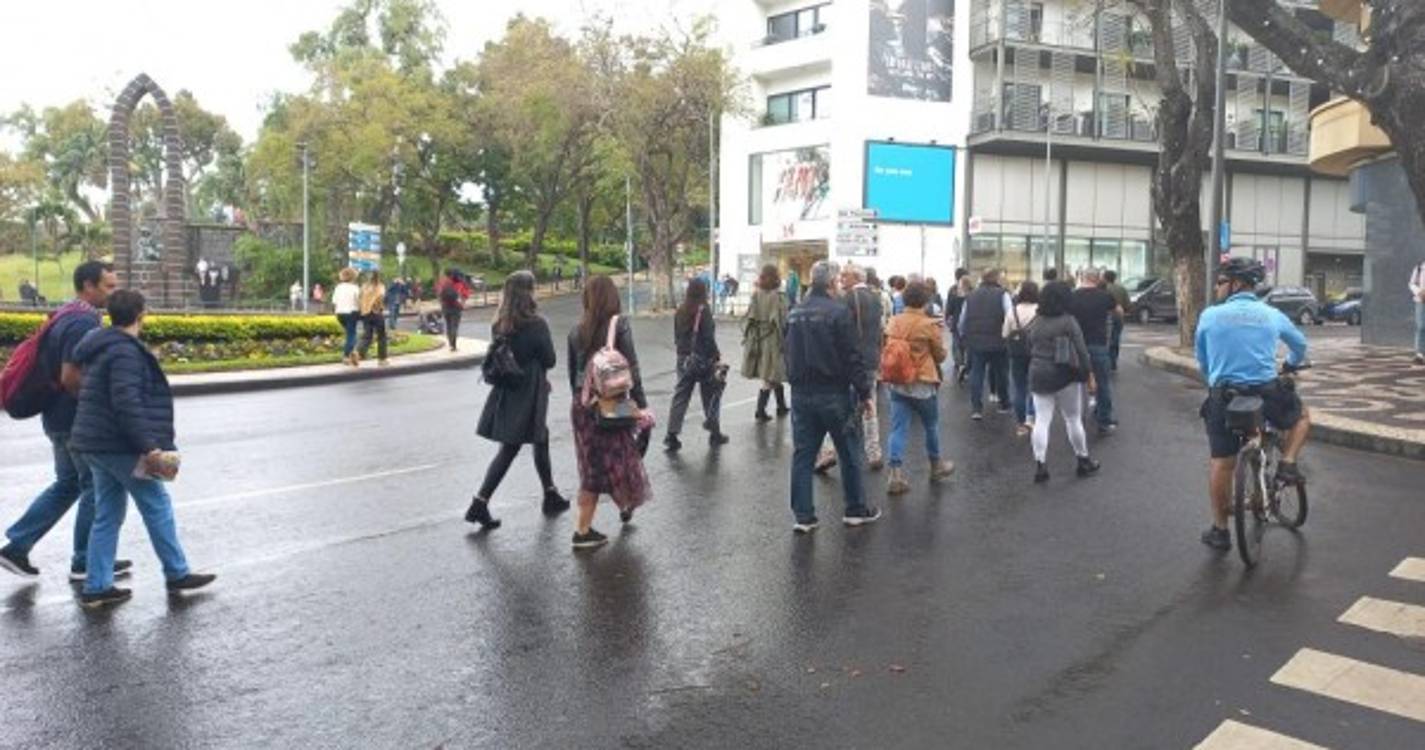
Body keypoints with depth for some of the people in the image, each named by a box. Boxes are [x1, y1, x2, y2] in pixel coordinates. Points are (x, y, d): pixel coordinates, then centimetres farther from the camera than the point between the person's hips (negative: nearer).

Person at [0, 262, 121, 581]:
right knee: (96, 489, 3)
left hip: (60, 417, 10)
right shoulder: (83, 322, -20)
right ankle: (85, 563, 12)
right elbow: (70, 378, -25)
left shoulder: (65, 316, 12)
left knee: (67, 485, 20)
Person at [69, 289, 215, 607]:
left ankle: (96, 587, 14)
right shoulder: (125, 352, -18)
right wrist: (149, 447, -24)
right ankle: (177, 574, 13)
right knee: (157, 507, 3)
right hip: (120, 446, -10)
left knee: (107, 515, 13)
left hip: (96, 444, 10)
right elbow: (127, 404, -25)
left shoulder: (101, 349, 14)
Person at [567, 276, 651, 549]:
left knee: (593, 466, 14)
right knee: (618, 459, 15)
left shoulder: (577, 331, 4)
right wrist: (641, 405, -8)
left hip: (582, 406, 5)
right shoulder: (619, 325, -9)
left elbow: (573, 372, 10)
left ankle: (584, 530, 17)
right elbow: (631, 369, -12)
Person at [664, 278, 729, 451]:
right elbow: (709, 339, -16)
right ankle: (715, 433, 21)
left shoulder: (680, 312, 3)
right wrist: (717, 357, -9)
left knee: (680, 397, 6)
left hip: (684, 360, 5)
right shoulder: (704, 311, -14)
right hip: (703, 360, -5)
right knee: (711, 396, 12)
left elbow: (677, 337, 9)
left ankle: (672, 435, -2)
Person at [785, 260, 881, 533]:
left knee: (802, 455, 8)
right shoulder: (838, 312, -14)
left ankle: (803, 516, 8)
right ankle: (856, 510, 20)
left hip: (801, 394, 6)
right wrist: (863, 392, -8)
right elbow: (853, 357, -15)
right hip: (833, 393, -5)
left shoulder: (794, 314, 7)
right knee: (849, 453, 10)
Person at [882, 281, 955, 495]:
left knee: (898, 429, 1)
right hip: (923, 385, -3)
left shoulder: (894, 322, -1)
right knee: (931, 426, 17)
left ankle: (896, 475, -7)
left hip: (897, 383, 3)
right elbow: (940, 356, -2)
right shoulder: (929, 325, -13)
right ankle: (936, 466, 34)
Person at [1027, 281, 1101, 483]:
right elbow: (1081, 351, -8)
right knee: (1073, 420, 7)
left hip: (1038, 376, 4)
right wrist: (1089, 375, -3)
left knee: (1042, 421, 2)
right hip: (1064, 376, -4)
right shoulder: (1068, 321, -8)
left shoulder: (1035, 322, 7)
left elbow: (1030, 350, 12)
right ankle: (1083, 461, 19)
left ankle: (1040, 464, -5)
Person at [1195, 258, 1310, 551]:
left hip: (1223, 398, 0)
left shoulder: (1210, 315, -1)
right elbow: (1300, 344, 22)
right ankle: (1287, 464, 12)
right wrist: (1291, 364, 43)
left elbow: (1201, 363, 8)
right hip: (1267, 393, 0)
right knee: (1301, 416, 31)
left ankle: (1220, 529, 16)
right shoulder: (1272, 315, 4)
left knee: (1221, 463, 10)